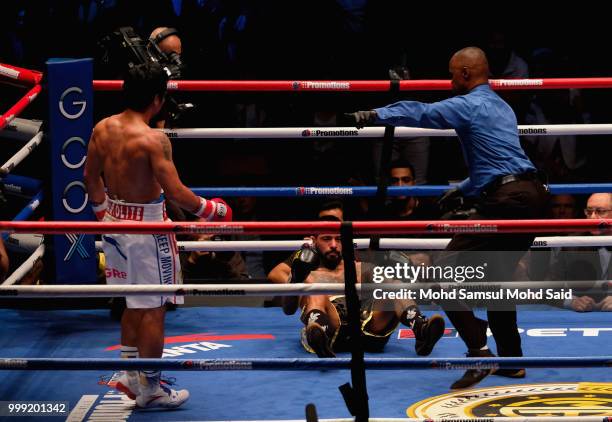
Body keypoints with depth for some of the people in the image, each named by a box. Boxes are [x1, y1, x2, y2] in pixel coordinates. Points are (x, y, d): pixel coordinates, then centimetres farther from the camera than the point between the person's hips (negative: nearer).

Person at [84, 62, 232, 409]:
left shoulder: (103, 129, 0)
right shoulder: (153, 139, -22)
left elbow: (91, 176, 11)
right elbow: (175, 191, -23)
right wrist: (209, 210, -8)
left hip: (115, 221, 8)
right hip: (146, 226, -8)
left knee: (134, 303, 22)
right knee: (153, 309, 4)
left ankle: (131, 376, 29)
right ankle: (149, 389, 12)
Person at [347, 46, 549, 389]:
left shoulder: (469, 105, -4)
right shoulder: (502, 107, 24)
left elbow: (420, 113, -11)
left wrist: (374, 115, -4)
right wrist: (462, 189, 38)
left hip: (505, 202, -9)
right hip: (533, 195, 9)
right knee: (495, 278, 23)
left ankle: (480, 352, -13)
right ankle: (511, 358, 25)